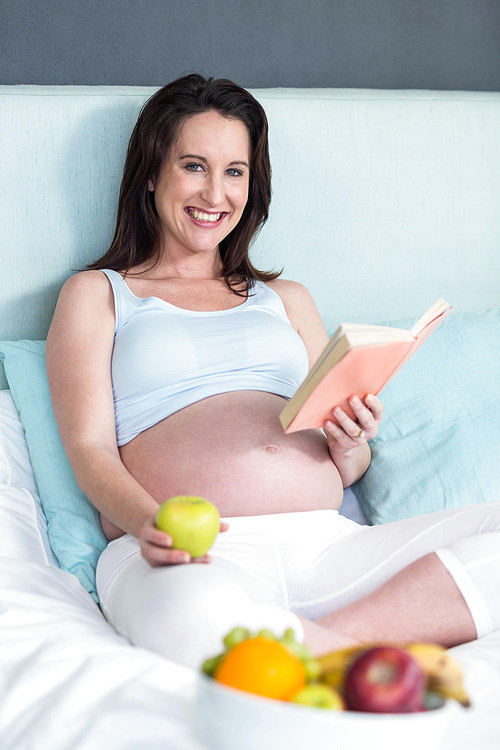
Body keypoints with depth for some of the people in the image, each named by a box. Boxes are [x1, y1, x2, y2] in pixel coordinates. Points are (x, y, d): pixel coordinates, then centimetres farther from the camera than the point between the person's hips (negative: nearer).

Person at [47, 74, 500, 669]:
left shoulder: (286, 299, 28)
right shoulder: (97, 295, 17)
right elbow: (90, 449, 3)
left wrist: (351, 448, -2)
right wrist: (148, 523, -19)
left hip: (328, 546, 5)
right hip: (194, 558, -4)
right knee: (193, 614, -41)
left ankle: (327, 639, -25)